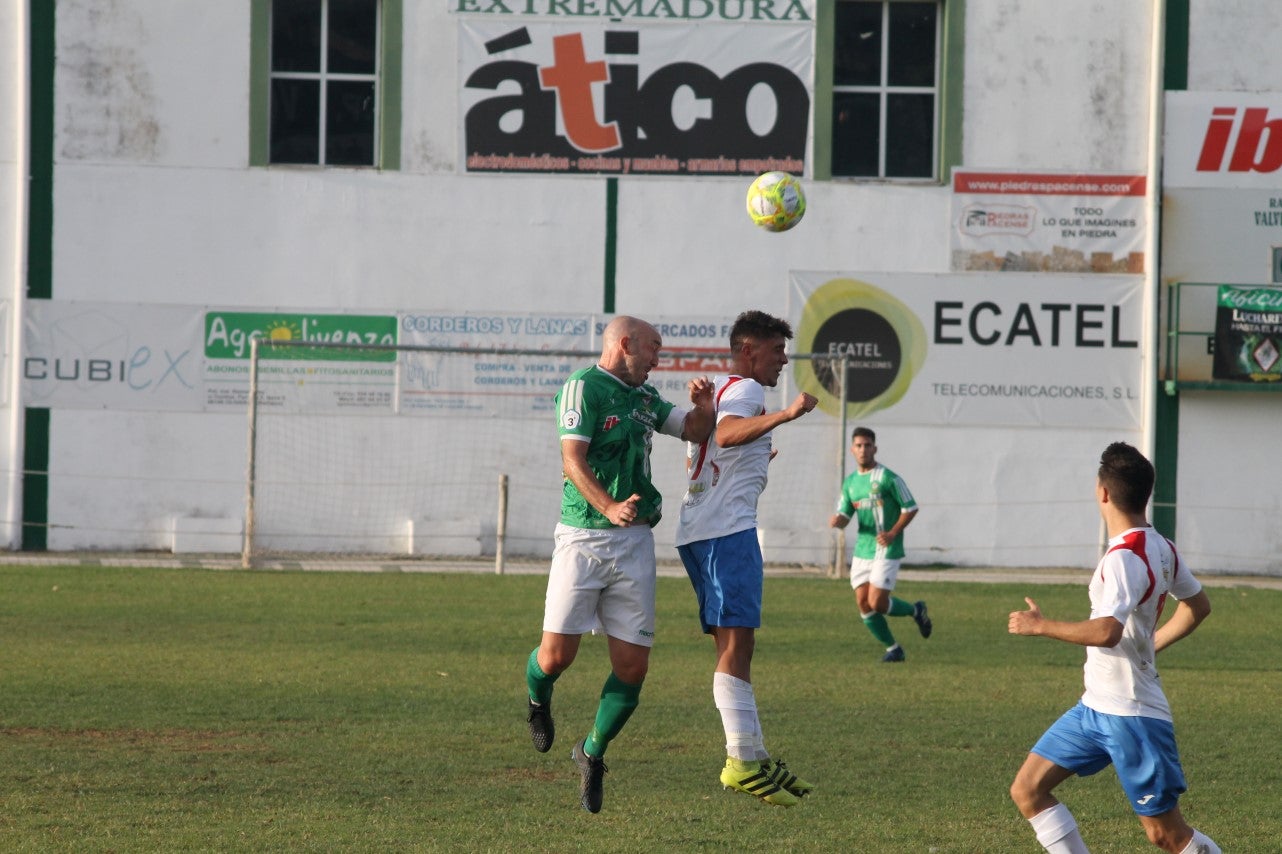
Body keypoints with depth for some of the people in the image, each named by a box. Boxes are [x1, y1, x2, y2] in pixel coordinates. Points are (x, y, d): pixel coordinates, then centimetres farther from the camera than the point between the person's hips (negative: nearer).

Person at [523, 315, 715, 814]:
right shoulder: (584, 387, -5)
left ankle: (593, 752, 18)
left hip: (634, 544, 6)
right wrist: (609, 508, -30)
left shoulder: (644, 397, 18)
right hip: (583, 540, -6)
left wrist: (704, 407, 2)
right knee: (557, 655, -7)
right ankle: (538, 701, 29)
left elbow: (694, 431, 25)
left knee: (633, 665, -2)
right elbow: (572, 460, -15)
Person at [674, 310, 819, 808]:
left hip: (698, 529, 11)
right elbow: (727, 431, -29)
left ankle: (754, 757, 12)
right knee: (736, 641, -14)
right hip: (728, 529, -11)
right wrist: (784, 415, -42)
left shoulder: (712, 390, 24)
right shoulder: (745, 389, -7)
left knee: (736, 644, 11)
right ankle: (741, 762, -20)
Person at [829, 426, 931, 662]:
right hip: (861, 551, 7)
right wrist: (837, 521, -12)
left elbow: (911, 508, -6)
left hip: (886, 551, -6)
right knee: (863, 604, 0)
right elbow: (845, 516, 12)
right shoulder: (850, 482, 10)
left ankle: (916, 611, 17)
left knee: (877, 604, -12)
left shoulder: (888, 478, -9)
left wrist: (893, 533, -17)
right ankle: (893, 649, 15)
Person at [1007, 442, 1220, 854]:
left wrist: (1040, 626, -21)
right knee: (1027, 789, 5)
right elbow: (1198, 606, 24)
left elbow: (1107, 632, -34)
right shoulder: (1160, 548, 8)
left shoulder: (1124, 558, -21)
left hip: (1132, 715, -10)